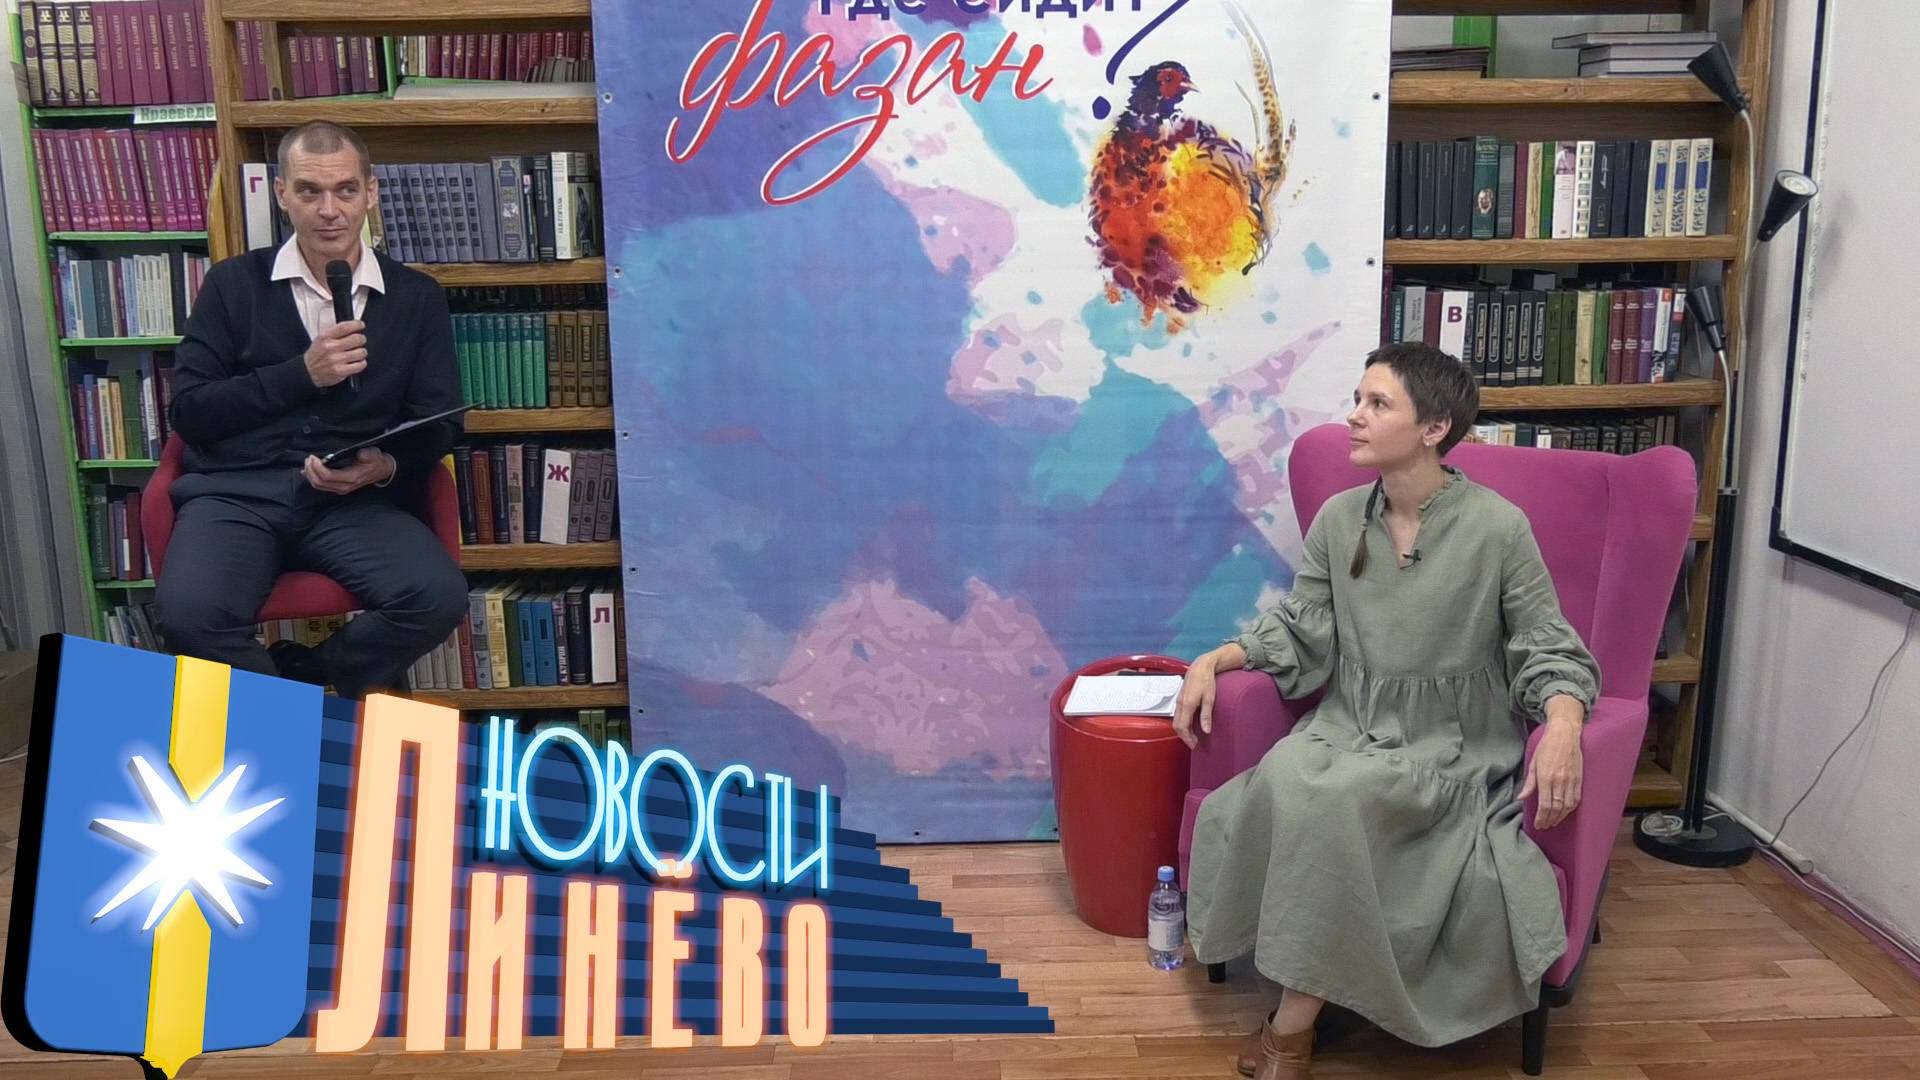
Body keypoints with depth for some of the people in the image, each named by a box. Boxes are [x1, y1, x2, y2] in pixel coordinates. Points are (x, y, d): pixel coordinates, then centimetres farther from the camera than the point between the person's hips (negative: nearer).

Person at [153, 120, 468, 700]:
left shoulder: (417, 298, 13)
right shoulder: (233, 284, 11)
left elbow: (438, 425, 9)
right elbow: (189, 411, 5)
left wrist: (386, 468, -14)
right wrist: (302, 374, -9)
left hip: (353, 497, 1)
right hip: (236, 490, 0)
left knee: (440, 597, -28)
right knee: (187, 613, -31)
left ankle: (292, 679, 0)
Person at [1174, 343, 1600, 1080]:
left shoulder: (1498, 527, -9)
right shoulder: (1337, 519, 2)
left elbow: (1547, 648, -4)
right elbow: (1299, 632, 10)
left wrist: (1563, 722, -24)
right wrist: (1213, 661, -4)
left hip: (1454, 747, -4)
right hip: (1350, 725, 4)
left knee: (1329, 796, -32)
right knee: (1282, 779, -30)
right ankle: (1305, 1002, -15)